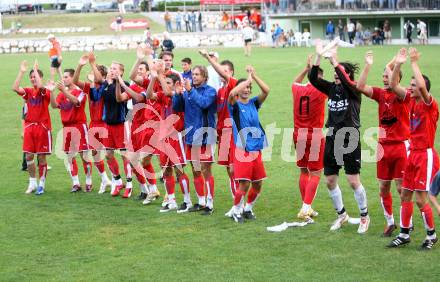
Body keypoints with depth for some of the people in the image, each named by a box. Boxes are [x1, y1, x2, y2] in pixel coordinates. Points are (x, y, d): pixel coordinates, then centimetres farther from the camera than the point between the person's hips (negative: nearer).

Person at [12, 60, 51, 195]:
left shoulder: (45, 91, -4)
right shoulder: (28, 91, 7)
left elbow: (40, 86, -28)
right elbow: (15, 88, -11)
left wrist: (35, 70, -16)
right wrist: (22, 71, -12)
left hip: (42, 127, -4)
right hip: (29, 127, 4)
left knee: (41, 156, 1)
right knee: (29, 156, 3)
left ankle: (41, 184, 11)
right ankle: (32, 183, 16)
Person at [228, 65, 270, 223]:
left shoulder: (253, 103, 12)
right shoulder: (235, 105, -2)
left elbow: (266, 91, -3)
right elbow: (232, 93, -24)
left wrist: (254, 76, -9)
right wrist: (248, 79, -14)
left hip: (256, 149, 5)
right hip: (242, 150, -5)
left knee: (258, 184, 8)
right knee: (244, 184, -9)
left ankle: (248, 209, 28)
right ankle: (236, 211, 11)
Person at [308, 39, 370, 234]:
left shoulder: (354, 91, -8)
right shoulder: (332, 89, 7)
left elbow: (345, 81, -30)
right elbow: (313, 79, -6)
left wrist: (333, 60, -33)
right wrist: (318, 57, -18)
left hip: (349, 140, -6)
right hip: (332, 139, 6)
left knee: (353, 181, -4)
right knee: (330, 181, 9)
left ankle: (364, 216, 14)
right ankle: (341, 215, 26)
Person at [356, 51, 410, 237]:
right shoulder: (380, 94, 6)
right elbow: (360, 86, -8)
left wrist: (390, 66, -28)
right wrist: (368, 66, -15)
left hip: (401, 145, -5)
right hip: (383, 146, 5)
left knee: (402, 187, -2)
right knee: (383, 187, 8)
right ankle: (390, 223, 21)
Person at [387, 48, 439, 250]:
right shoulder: (411, 100, 6)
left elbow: (422, 85, -32)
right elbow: (394, 85, 4)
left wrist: (414, 62, -25)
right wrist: (398, 64, -6)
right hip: (413, 153, 8)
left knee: (420, 199, -6)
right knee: (405, 195, 10)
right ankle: (404, 234, 19)